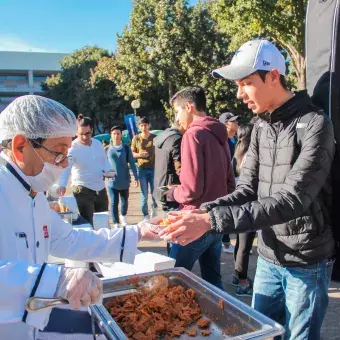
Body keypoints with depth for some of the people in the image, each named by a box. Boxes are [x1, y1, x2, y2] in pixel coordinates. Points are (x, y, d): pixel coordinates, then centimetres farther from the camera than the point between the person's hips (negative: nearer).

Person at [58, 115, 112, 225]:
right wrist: (62, 185, -45)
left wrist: (108, 170, -5)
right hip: (82, 190, -6)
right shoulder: (73, 148, -15)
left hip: (100, 189, 6)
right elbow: (65, 168, -28)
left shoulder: (98, 143, 3)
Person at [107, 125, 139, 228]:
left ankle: (123, 216, 44)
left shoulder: (126, 148, -1)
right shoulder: (108, 149, -1)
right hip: (112, 181, -1)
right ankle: (116, 224, 12)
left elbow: (132, 163, 0)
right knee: (114, 203, -1)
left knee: (124, 201, 15)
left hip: (124, 180, 1)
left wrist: (136, 177, -3)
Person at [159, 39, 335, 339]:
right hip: (269, 257, 6)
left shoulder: (314, 125, -19)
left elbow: (292, 200, -28)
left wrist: (213, 220, -34)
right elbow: (247, 190, 1)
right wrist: (202, 212, -17)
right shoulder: (261, 126, 3)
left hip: (307, 262, -6)